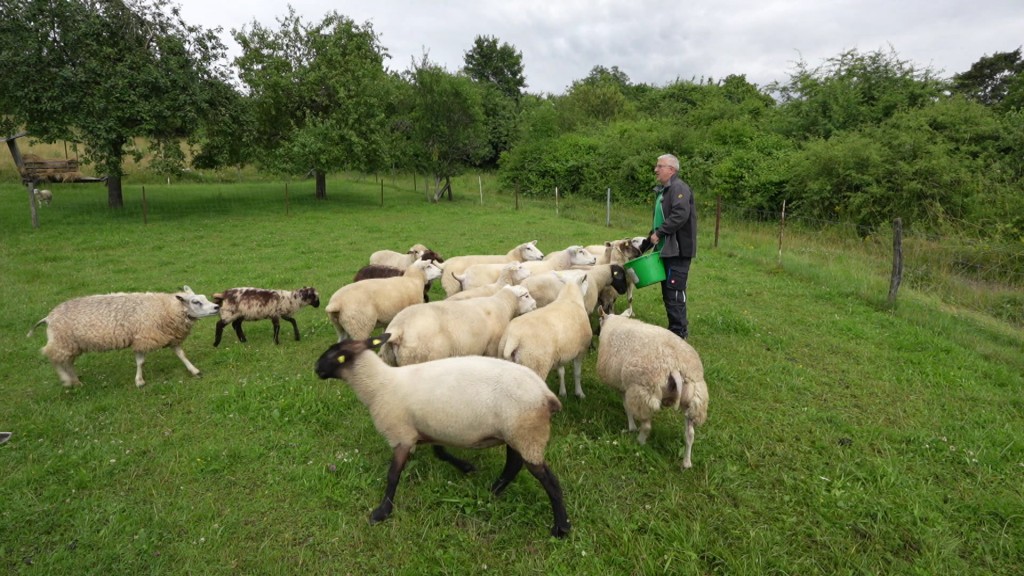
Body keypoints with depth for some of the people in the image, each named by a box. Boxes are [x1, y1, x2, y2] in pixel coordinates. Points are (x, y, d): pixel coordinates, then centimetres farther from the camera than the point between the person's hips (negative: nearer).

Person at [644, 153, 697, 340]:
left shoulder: (679, 188, -11)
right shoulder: (663, 190, 19)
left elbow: (680, 215, -26)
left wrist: (659, 233, -20)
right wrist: (646, 243, 20)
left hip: (678, 250, -10)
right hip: (666, 249, 10)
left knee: (674, 291, -7)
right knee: (668, 292, 13)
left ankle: (679, 332, 1)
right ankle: (676, 328, 23)